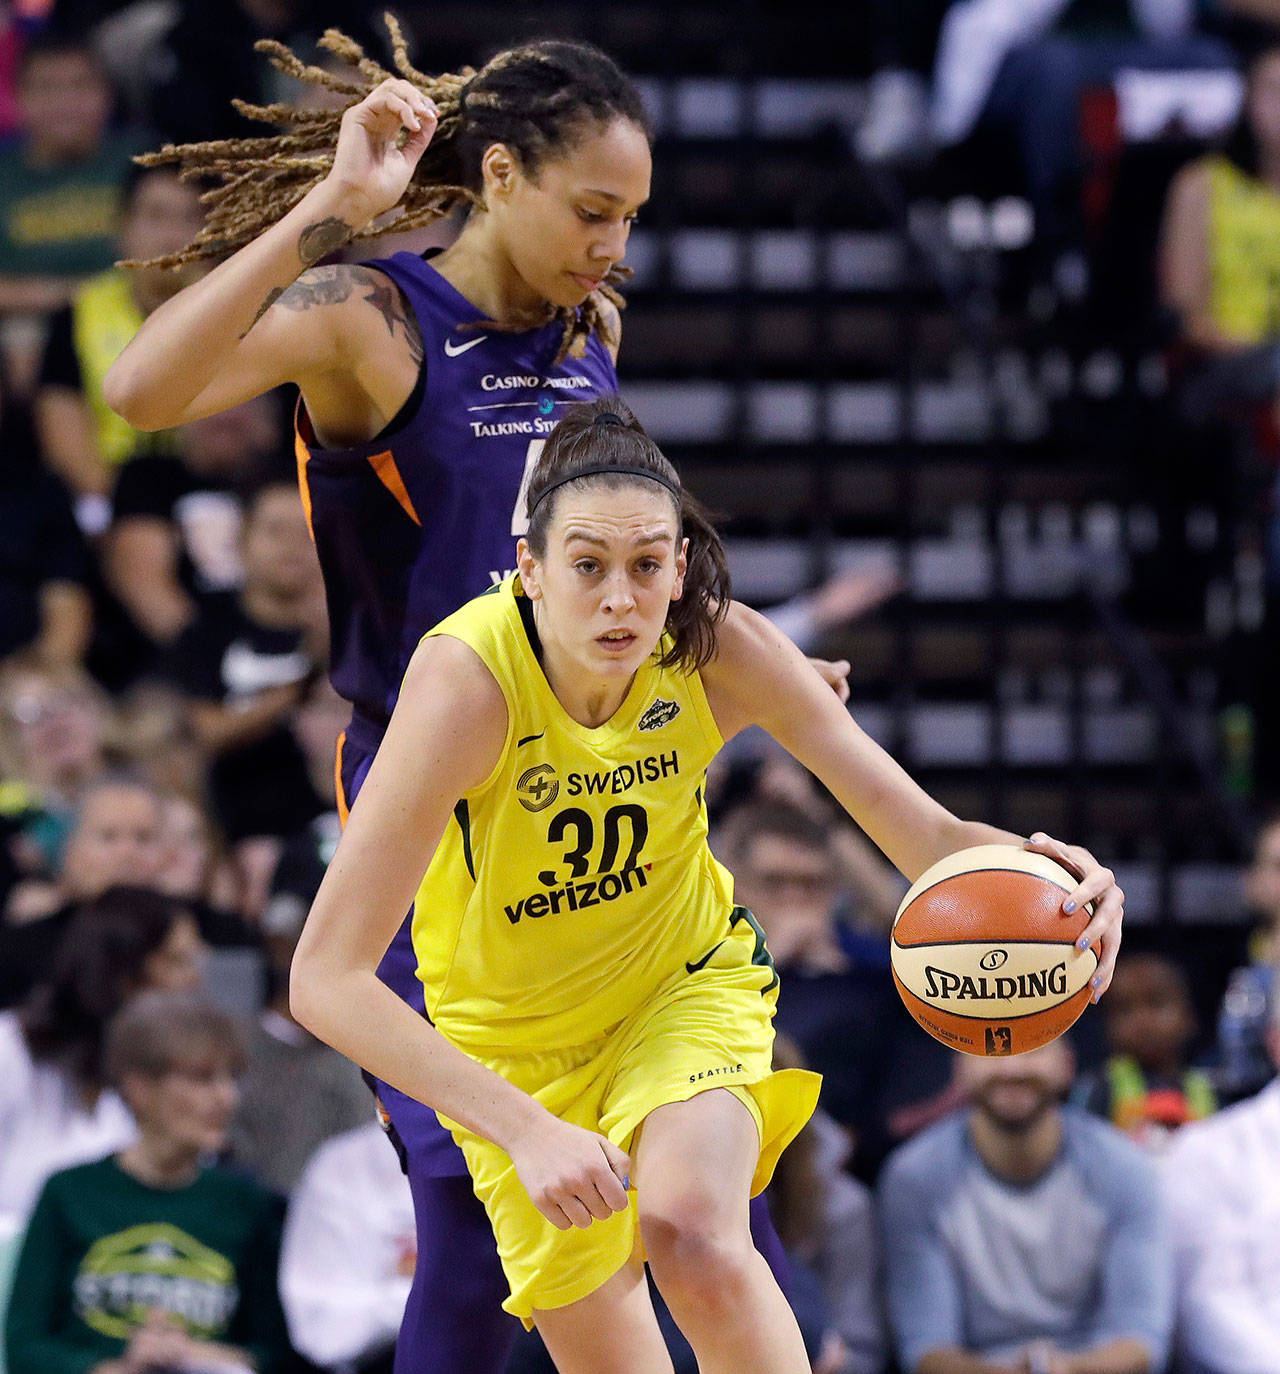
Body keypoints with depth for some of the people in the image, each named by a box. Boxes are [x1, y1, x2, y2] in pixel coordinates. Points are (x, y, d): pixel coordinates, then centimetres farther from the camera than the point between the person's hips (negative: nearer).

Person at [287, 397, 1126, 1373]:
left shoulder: (721, 651, -22)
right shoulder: (467, 680, -32)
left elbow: (926, 834, -22)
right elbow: (327, 979, -36)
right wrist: (525, 1130, -45)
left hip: (689, 979, 1)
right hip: (516, 1041, -1)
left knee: (695, 1245, -29)